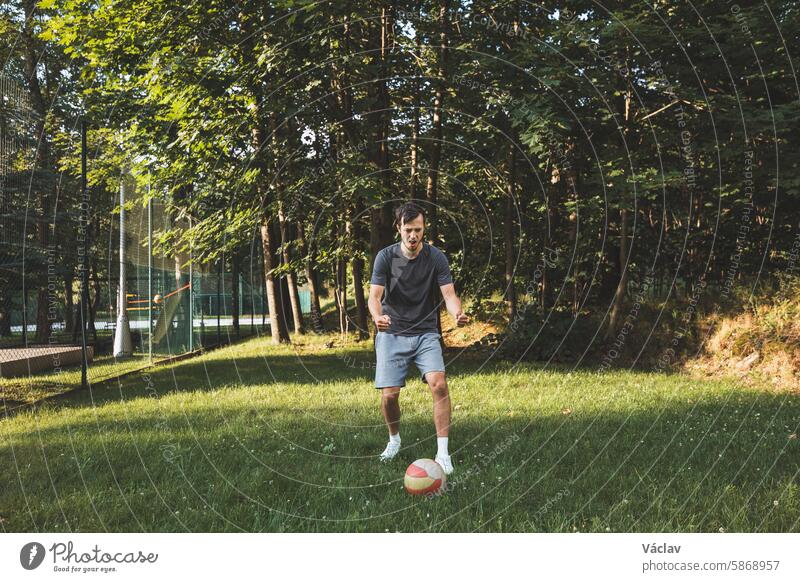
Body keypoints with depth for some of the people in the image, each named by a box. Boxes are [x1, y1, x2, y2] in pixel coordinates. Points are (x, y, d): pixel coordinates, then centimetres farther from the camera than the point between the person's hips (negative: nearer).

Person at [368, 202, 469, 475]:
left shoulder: (436, 257, -5)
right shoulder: (386, 257, -5)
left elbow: (448, 294, -11)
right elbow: (374, 296, -12)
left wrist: (457, 312, -35)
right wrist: (378, 316, -36)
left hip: (426, 333, 0)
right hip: (392, 333, 0)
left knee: (438, 383, -21)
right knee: (389, 394, -7)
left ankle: (443, 452, -13)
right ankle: (394, 440, 24)